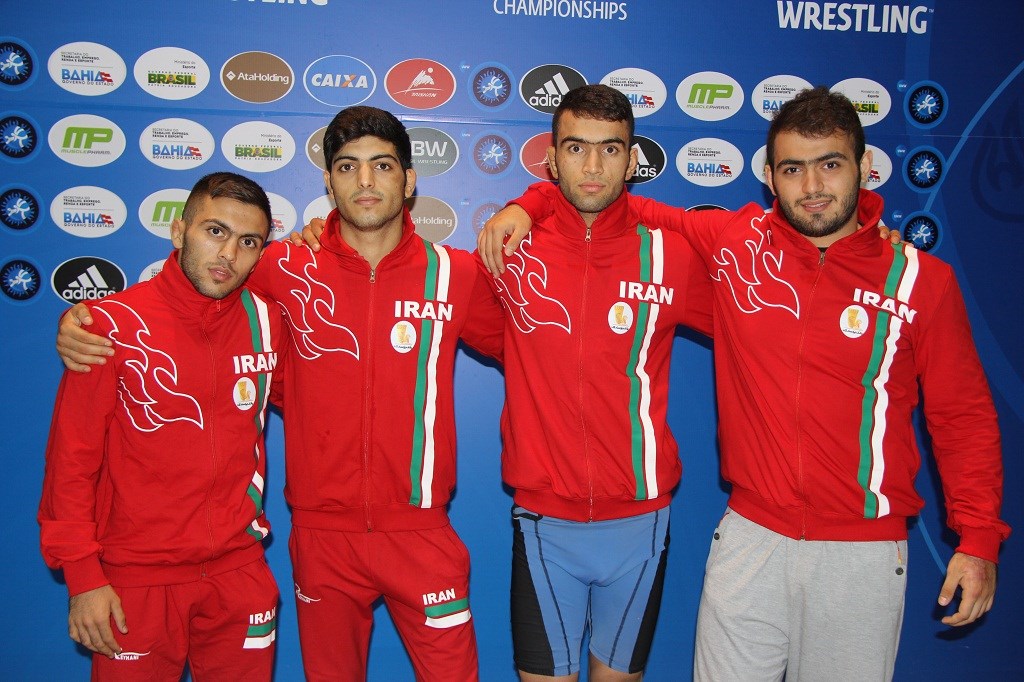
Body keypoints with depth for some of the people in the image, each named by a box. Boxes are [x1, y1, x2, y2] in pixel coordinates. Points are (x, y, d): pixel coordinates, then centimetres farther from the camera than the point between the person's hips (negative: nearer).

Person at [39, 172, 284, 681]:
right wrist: (82, 576, -9)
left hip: (239, 574, 3)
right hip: (134, 580, -3)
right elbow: (71, 456, -7)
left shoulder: (267, 319, -1)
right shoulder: (114, 324, -10)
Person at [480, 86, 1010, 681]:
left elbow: (963, 415, 3)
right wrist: (534, 203, -2)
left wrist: (979, 537, -3)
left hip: (865, 554, 0)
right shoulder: (734, 242, -1)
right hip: (749, 538, 1)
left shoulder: (921, 279, -3)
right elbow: (623, 208, 11)